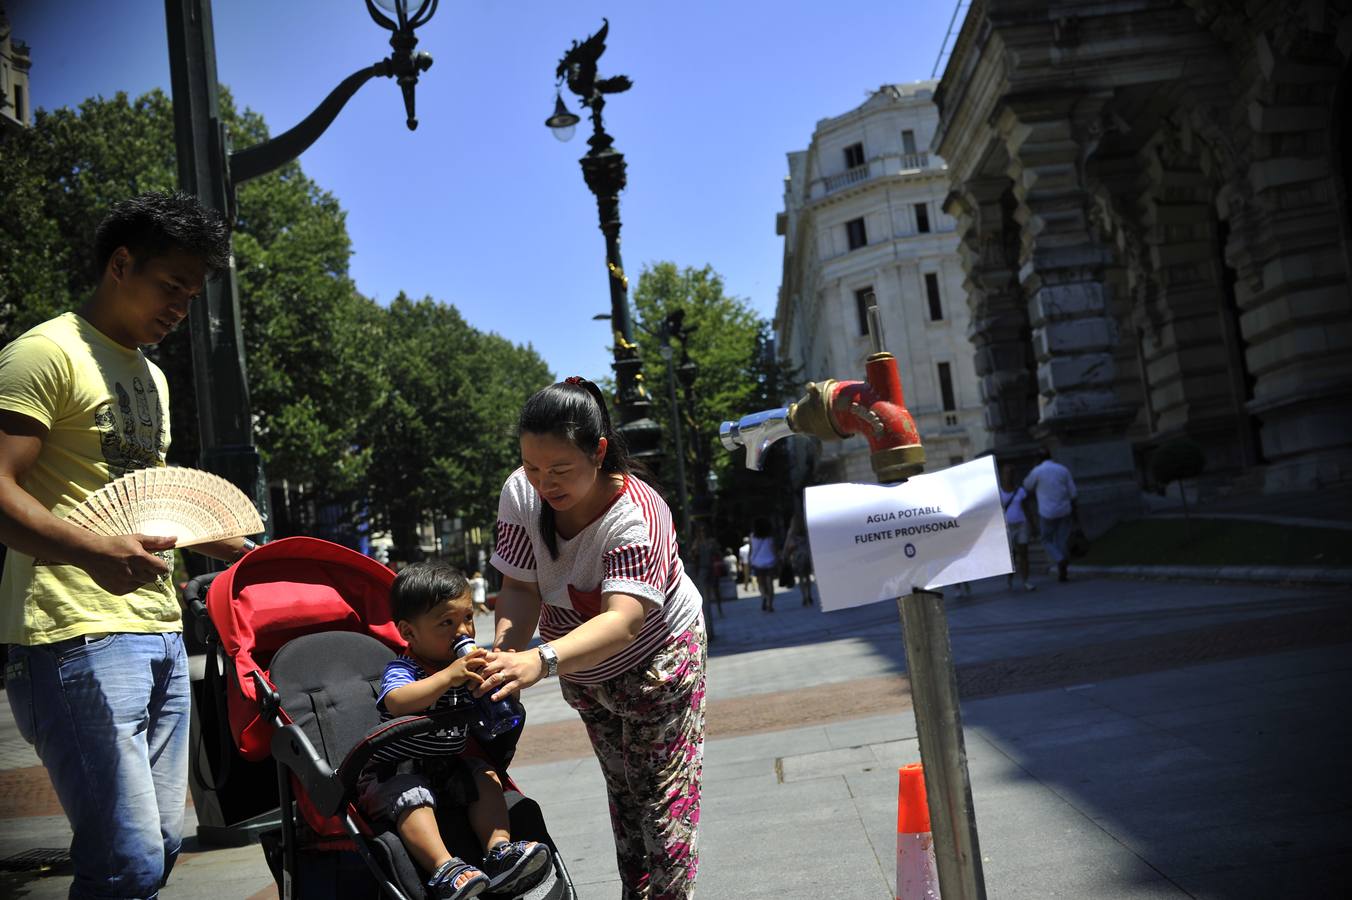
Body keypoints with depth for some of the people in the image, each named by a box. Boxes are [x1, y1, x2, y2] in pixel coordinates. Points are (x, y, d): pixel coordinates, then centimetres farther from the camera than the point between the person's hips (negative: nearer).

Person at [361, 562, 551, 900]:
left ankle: (499, 851, -25)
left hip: (449, 768, 6)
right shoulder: (402, 668, -14)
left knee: (485, 776, -16)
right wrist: (448, 676, -45)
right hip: (395, 770, -6)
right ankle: (445, 870, -46)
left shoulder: (466, 664, 4)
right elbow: (397, 702, -37)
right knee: (412, 796, -33)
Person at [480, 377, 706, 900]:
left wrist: (542, 660, -64)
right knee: (622, 790, 17)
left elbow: (621, 622, -48)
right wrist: (505, 649, -37)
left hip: (656, 659, -5)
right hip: (582, 669, 5)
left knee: (663, 797, -4)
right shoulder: (521, 493, -20)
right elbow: (521, 586, -17)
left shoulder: (635, 517, -37)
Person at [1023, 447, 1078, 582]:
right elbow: (1072, 492, 3)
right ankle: (1063, 573, 9)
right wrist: (1073, 510, 14)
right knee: (1061, 541, 13)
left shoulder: (1037, 471, -10)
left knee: (1047, 541, 13)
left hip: (1048, 513, -3)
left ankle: (1061, 561, -15)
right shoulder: (1063, 470, 1)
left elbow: (1027, 486, 7)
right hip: (1064, 511, 3)